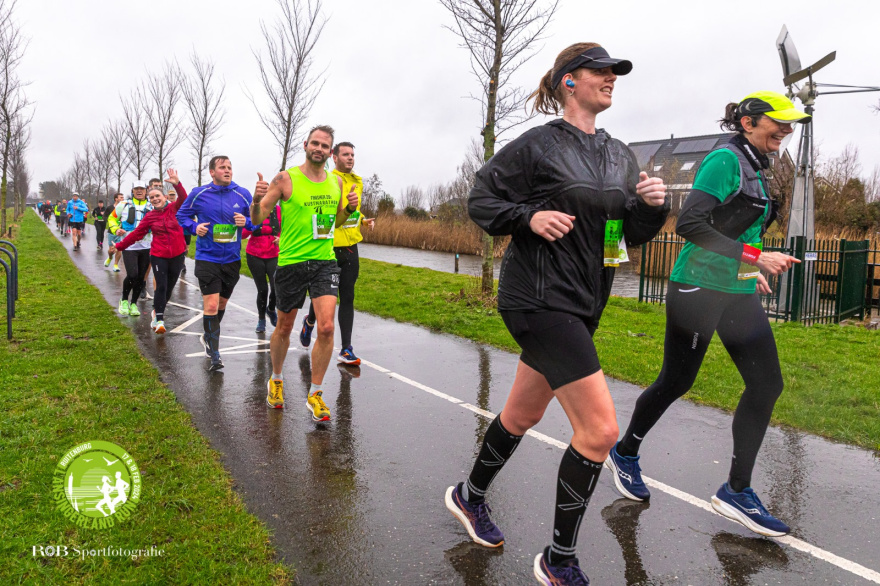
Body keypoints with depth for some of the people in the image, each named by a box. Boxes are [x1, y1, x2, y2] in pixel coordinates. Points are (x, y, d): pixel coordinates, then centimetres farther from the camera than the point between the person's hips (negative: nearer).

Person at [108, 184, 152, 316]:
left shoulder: (152, 207, 9)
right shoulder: (124, 205, 6)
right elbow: (112, 218, 16)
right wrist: (116, 229, -4)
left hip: (146, 247, 2)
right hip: (129, 247, -2)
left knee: (140, 277, 5)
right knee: (132, 275, -13)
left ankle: (133, 304, 22)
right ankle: (124, 301, 12)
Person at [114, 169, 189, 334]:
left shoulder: (175, 208, -1)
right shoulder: (150, 216, 1)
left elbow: (183, 199, -21)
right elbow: (136, 234, 8)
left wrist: (177, 184, -37)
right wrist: (119, 246, 11)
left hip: (177, 255, 1)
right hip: (158, 256, -1)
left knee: (169, 287, 11)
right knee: (161, 287, -7)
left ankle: (157, 313, 32)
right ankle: (159, 319, 1)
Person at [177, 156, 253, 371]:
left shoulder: (242, 194, 0)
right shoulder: (198, 194, -3)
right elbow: (182, 215, 11)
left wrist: (246, 222, -14)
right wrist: (194, 227, -9)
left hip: (232, 259, 3)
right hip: (207, 258, -3)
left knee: (222, 303, 19)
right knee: (211, 306, -11)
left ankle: (208, 336, 45)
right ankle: (214, 355, -2)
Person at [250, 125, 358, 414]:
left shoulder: (337, 182, 8)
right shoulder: (285, 179, -6)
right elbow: (257, 219, -5)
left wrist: (349, 209, 1)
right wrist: (257, 199, -25)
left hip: (325, 262, 3)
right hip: (291, 262, -2)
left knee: (326, 327, -10)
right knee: (284, 327, 12)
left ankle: (315, 395, 5)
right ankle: (276, 380, 38)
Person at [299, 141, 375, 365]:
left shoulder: (358, 182, 13)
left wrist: (363, 219, 9)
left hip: (350, 248, 6)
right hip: (329, 248, -5)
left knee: (347, 298, 5)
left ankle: (346, 350, 9)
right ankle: (309, 322, 40)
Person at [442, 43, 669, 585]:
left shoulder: (620, 155, 13)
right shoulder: (538, 145, -7)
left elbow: (633, 234, 15)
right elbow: (480, 200, -3)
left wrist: (653, 204, -5)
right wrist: (530, 217, -18)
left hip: (582, 305, 8)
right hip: (540, 299, -8)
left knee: (524, 415, 19)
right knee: (600, 429, -12)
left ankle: (471, 496, 44)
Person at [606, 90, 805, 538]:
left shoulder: (755, 170, 16)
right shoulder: (725, 160, -12)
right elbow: (689, 223, -23)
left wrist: (751, 272, 17)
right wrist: (754, 256, -23)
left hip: (738, 294, 9)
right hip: (699, 288, -9)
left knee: (766, 384, 3)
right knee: (675, 383, 4)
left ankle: (736, 492, 13)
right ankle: (624, 454, 28)